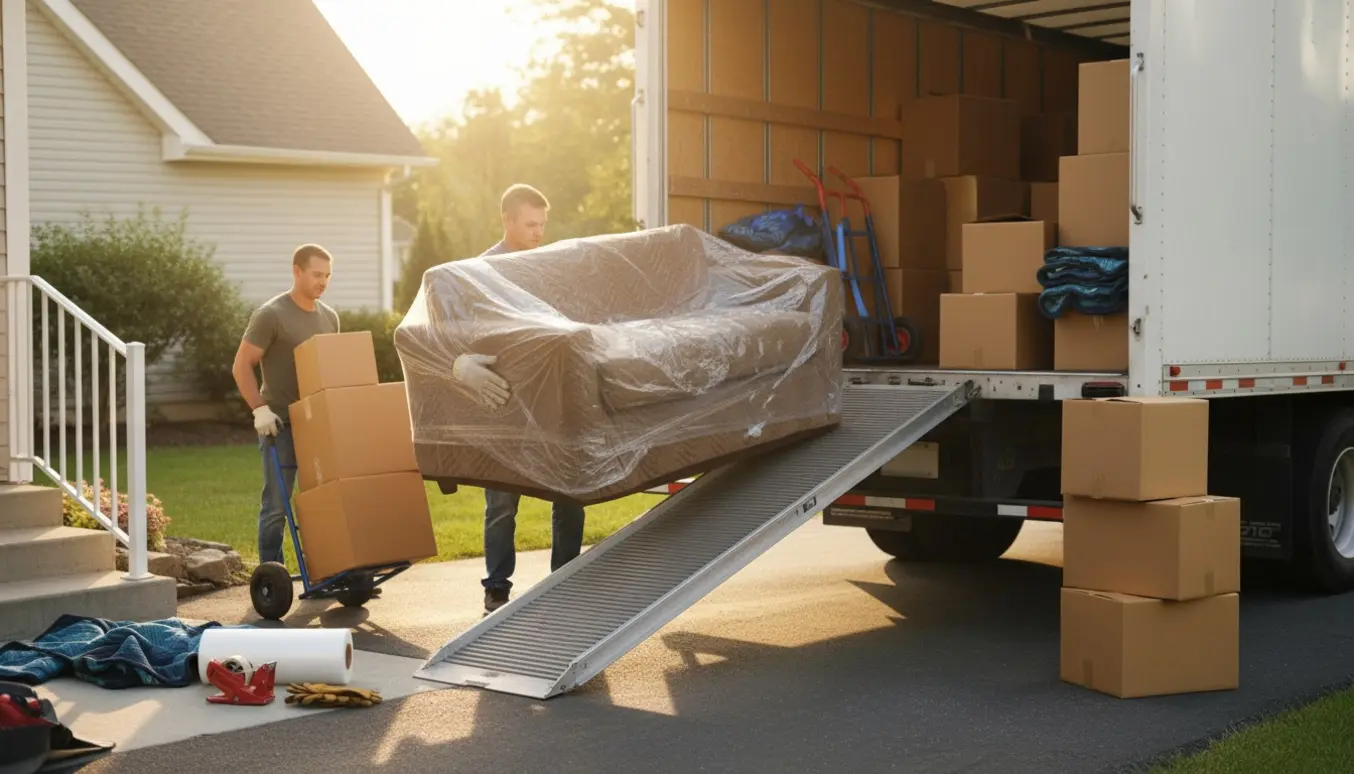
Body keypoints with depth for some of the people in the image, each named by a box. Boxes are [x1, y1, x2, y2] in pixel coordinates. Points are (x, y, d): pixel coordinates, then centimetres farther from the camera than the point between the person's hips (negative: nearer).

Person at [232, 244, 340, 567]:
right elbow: (242, 365, -8)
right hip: (280, 423, -6)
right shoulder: (270, 315, -8)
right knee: (277, 504, -2)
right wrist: (259, 408, -15)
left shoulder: (329, 317, 11)